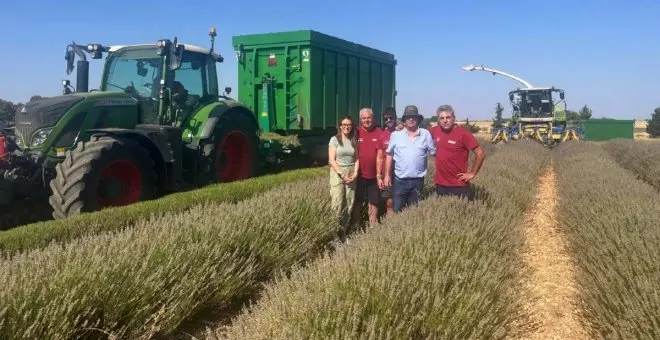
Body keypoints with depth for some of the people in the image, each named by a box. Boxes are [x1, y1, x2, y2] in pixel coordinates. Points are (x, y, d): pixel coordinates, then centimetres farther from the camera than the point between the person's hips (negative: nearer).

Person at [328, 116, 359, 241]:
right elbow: (331, 160, -7)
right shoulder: (334, 139, -2)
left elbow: (357, 159, 11)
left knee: (349, 204, 3)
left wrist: (355, 173, -5)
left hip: (351, 174, 4)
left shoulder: (354, 140, 10)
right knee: (338, 204, -10)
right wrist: (342, 174, -12)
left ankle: (344, 232, 11)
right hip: (337, 173, -4)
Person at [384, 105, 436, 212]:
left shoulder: (426, 134, 0)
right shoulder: (396, 135, -1)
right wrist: (387, 175, 3)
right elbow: (389, 155, 5)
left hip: (418, 181, 1)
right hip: (399, 180, -1)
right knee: (397, 210, 4)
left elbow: (434, 152, 6)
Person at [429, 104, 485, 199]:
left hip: (459, 185, -5)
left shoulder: (463, 133, -13)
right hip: (440, 184, 5)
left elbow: (480, 153, -11)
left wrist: (472, 173, -9)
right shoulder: (435, 131, 0)